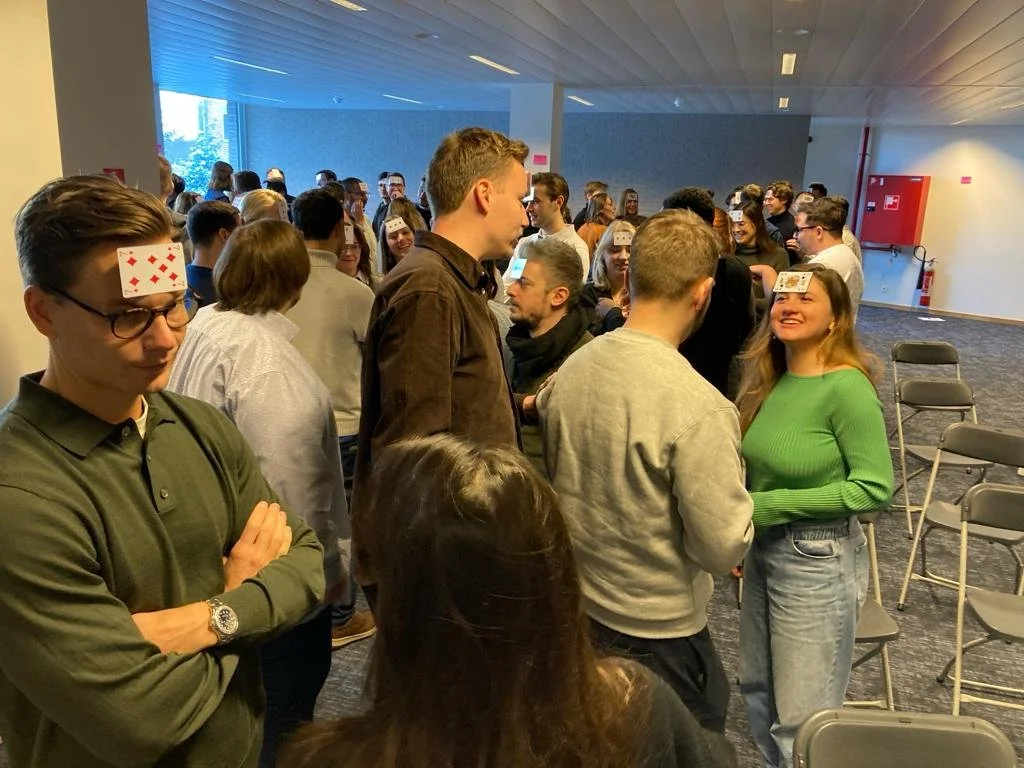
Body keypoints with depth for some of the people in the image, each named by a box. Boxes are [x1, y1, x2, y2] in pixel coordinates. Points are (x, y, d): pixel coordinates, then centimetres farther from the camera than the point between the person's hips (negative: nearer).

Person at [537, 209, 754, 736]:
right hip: (659, 632, -6)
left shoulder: (571, 369, -7)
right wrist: (734, 486, -3)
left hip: (574, 608, 6)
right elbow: (724, 549, -20)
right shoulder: (696, 405, -28)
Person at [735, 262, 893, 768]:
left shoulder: (846, 387, -20)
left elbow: (875, 488, -20)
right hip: (761, 547, 7)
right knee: (756, 689, 22)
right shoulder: (768, 379, 2)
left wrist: (771, 506, -20)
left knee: (804, 721, 7)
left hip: (817, 559, -7)